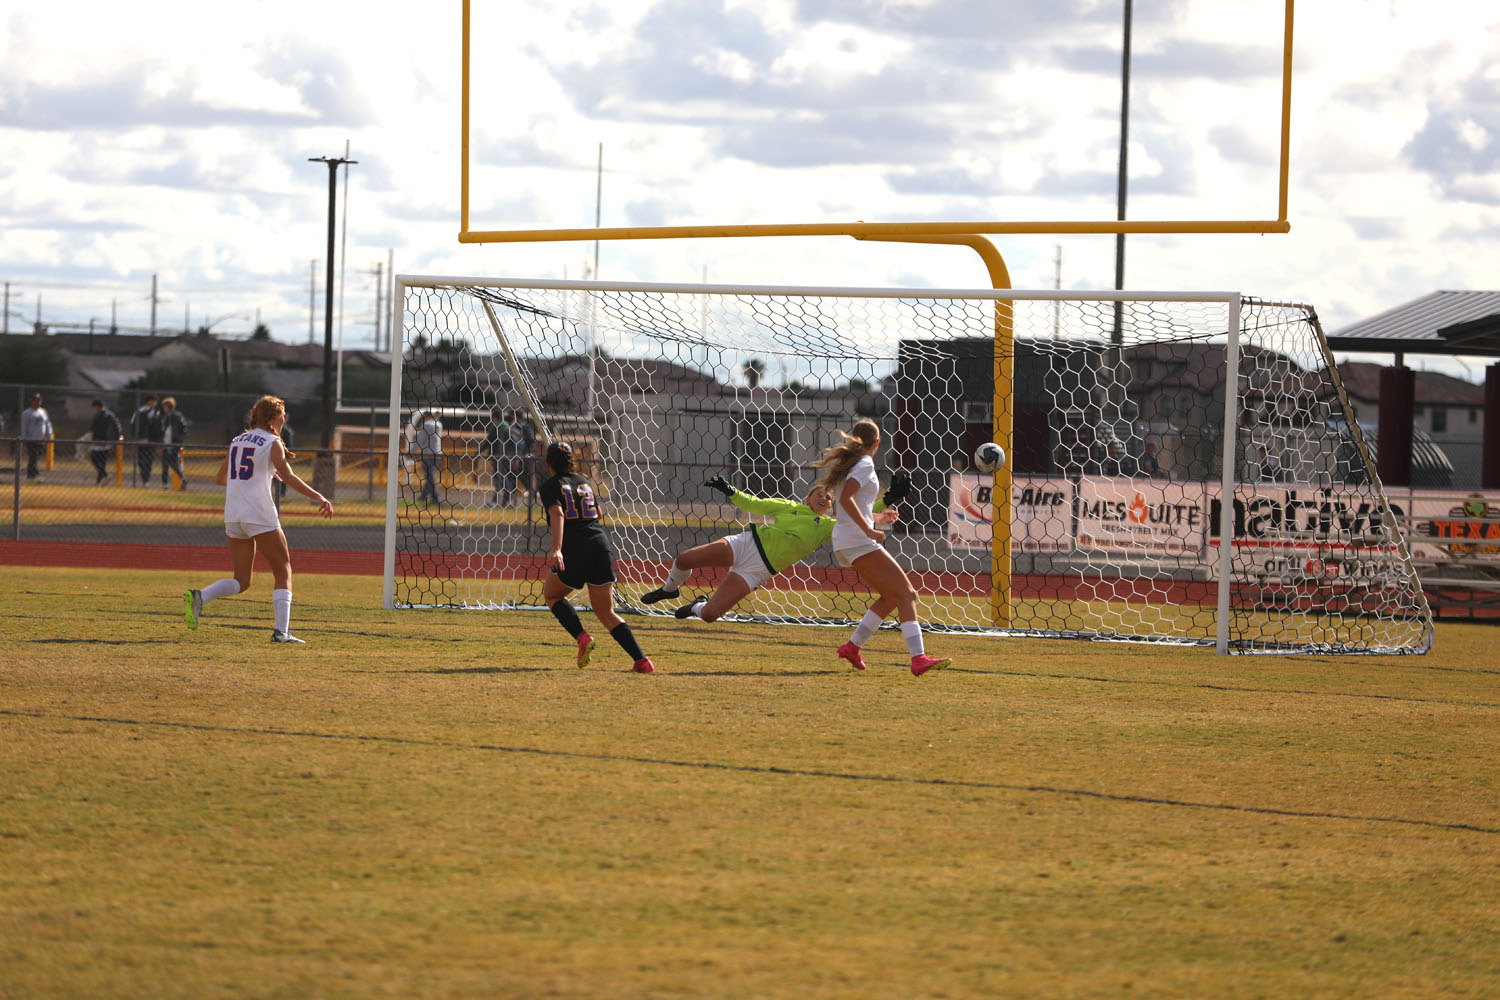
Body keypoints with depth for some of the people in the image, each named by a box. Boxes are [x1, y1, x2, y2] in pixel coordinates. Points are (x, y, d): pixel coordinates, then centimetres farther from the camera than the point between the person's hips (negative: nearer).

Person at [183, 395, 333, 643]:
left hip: (233, 517, 6)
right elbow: (288, 477, -15)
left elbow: (221, 479, 22)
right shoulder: (272, 443, -3)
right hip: (260, 515, -6)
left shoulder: (237, 441, 15)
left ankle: (199, 597, -14)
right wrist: (318, 497, -16)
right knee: (283, 571, 3)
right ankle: (281, 630, -9)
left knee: (241, 582, 10)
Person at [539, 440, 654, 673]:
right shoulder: (586, 483, 20)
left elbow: (557, 514, -14)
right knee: (607, 614, 9)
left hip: (573, 550, -5)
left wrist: (556, 549, -26)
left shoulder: (551, 486, 4)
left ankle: (582, 638, 1)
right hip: (600, 545, 5)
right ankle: (642, 660, -8)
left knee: (551, 595, 24)